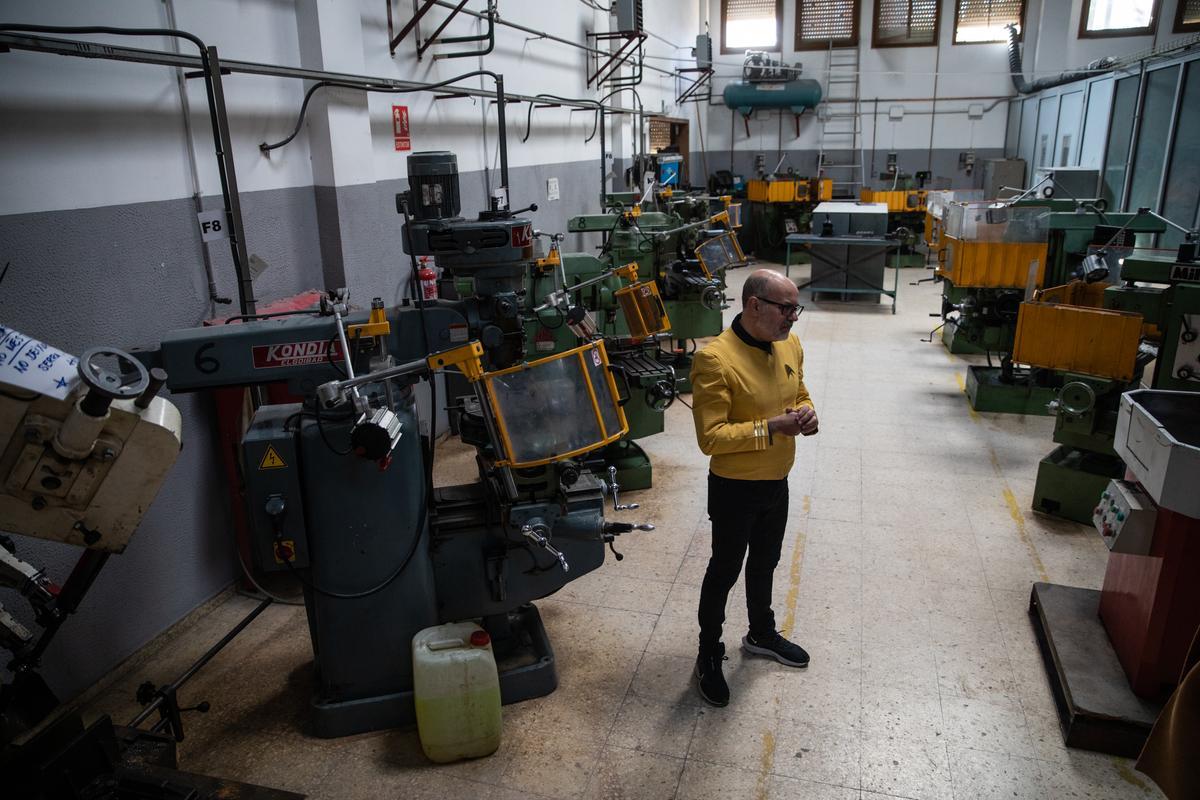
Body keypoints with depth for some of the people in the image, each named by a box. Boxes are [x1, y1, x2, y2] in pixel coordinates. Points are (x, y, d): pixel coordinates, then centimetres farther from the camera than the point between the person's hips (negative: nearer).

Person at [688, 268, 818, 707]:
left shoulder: (790, 345, -2)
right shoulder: (715, 359, -26)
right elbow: (710, 438, -26)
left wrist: (807, 415, -10)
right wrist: (772, 427, -31)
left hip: (777, 483, 7)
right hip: (734, 489, -7)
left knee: (764, 564, 25)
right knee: (724, 571, 11)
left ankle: (761, 634, 49)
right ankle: (709, 655, 31)